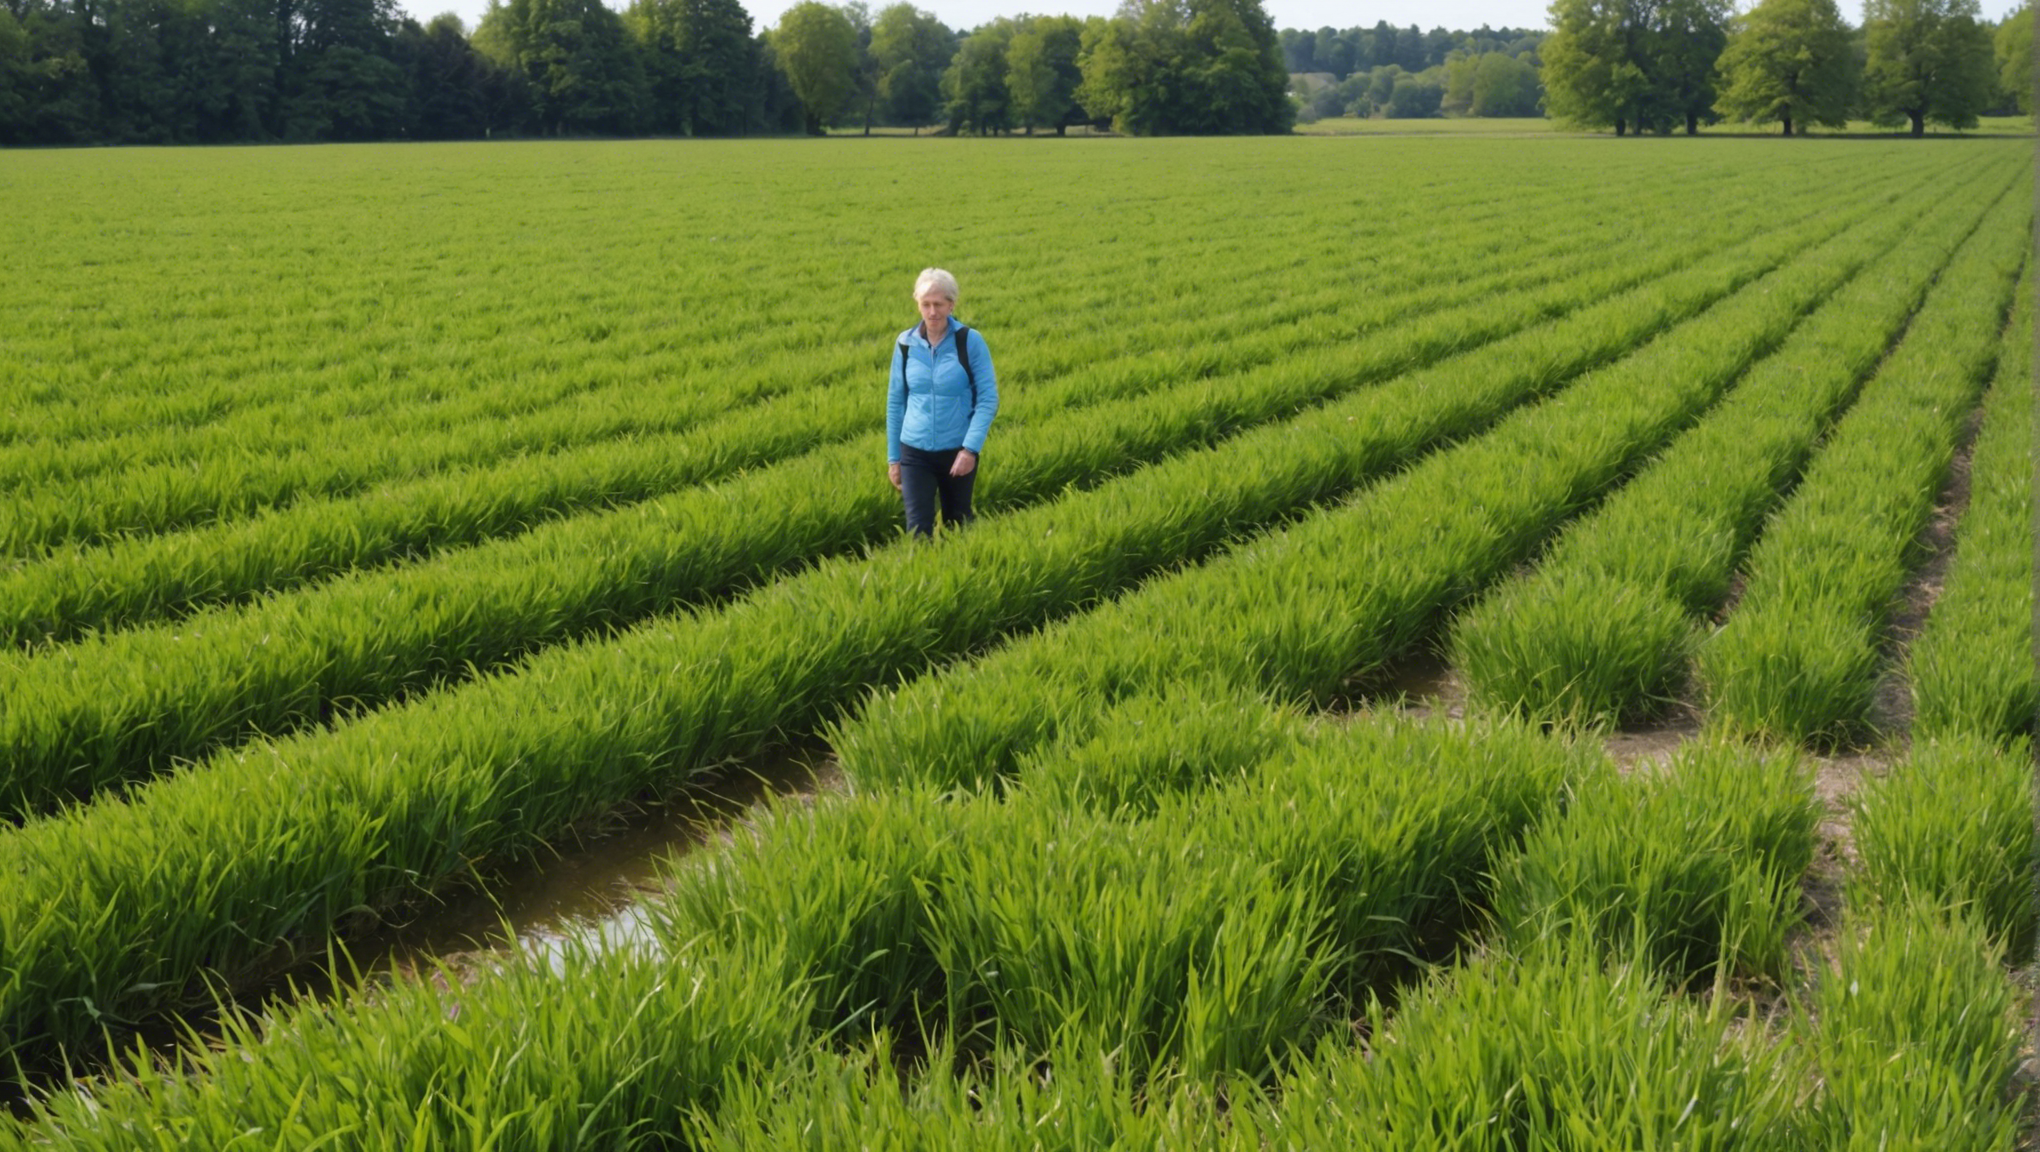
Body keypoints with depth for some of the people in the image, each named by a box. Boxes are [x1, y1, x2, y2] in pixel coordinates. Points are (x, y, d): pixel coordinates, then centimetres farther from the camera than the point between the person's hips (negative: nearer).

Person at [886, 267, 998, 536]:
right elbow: (895, 401, 8)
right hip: (915, 453, 1)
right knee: (918, 530, -7)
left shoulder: (970, 341, -8)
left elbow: (988, 399, -7)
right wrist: (893, 457, 9)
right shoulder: (906, 343, -1)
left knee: (957, 526, 14)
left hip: (958, 452, -1)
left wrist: (971, 448, -16)